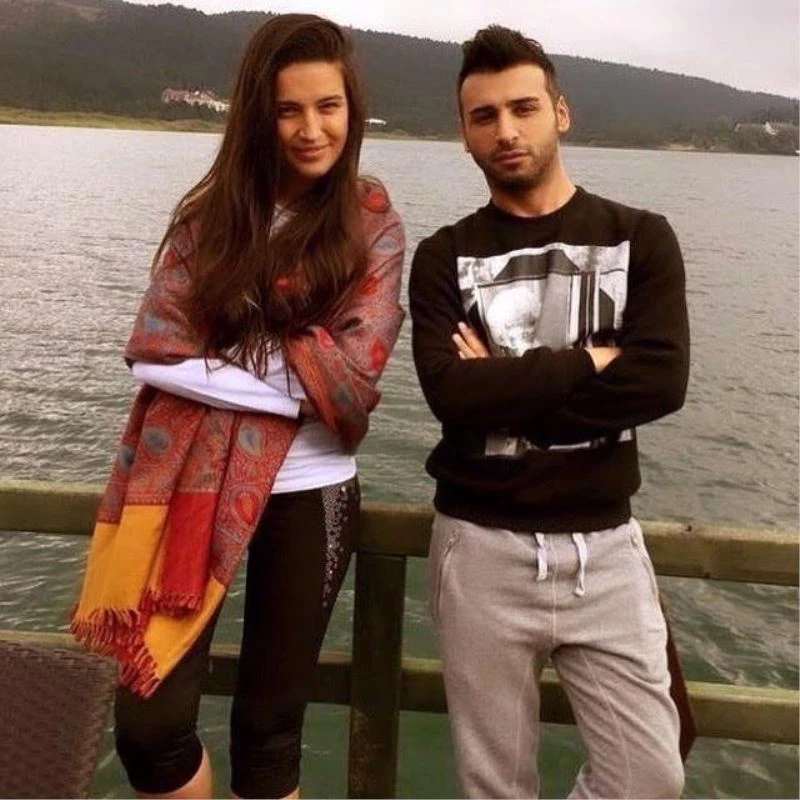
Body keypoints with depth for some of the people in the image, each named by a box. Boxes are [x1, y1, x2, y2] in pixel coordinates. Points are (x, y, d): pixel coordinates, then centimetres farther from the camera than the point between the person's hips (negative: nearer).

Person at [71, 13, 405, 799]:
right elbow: (152, 347, -8)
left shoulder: (373, 226, -1)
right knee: (149, 724, 0)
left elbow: (351, 378, -11)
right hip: (191, 479, 1)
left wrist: (227, 352, -9)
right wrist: (292, 378, -14)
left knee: (270, 725, 13)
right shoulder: (211, 210, 3)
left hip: (308, 491, -1)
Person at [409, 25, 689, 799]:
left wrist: (506, 389, -14)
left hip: (605, 544, 1)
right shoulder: (444, 258, 1)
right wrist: (589, 362, -12)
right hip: (482, 546, 0)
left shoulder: (641, 239, 2)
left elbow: (662, 382, -13)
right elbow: (451, 392, -16)